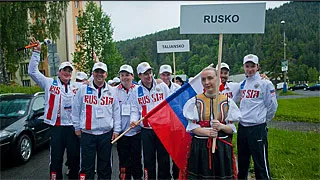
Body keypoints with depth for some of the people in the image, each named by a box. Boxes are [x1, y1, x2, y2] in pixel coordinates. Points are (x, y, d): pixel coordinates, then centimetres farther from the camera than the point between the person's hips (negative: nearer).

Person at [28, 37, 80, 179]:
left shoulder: (76, 86, 10)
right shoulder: (50, 84, 5)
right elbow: (32, 71, 2)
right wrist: (36, 52, -3)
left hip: (73, 126, 2)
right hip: (56, 127, -2)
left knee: (74, 157, 12)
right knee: (56, 157, 9)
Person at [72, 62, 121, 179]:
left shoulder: (112, 91, 6)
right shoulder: (83, 90, 3)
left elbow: (116, 112, 8)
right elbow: (76, 110, 7)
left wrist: (116, 130, 4)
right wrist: (77, 127, 5)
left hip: (106, 133, 1)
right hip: (87, 133, -1)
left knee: (105, 165, 12)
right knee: (87, 165, 5)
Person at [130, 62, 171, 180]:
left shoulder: (162, 86, 0)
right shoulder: (137, 91, 5)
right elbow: (135, 109, 7)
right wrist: (134, 120, -12)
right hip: (146, 130, 2)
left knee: (164, 159, 6)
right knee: (148, 159, 10)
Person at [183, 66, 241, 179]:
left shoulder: (227, 102, 3)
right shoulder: (195, 101, 1)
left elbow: (232, 128, 3)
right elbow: (192, 127, -3)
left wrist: (221, 127, -18)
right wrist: (207, 132, -20)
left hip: (222, 147, 1)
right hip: (200, 147, 0)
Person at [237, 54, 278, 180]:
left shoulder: (265, 83, -8)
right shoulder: (242, 84, 10)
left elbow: (272, 106, -6)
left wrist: (263, 120, 4)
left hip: (257, 128, -6)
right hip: (242, 127, 6)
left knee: (261, 162, -2)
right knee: (242, 161, 20)